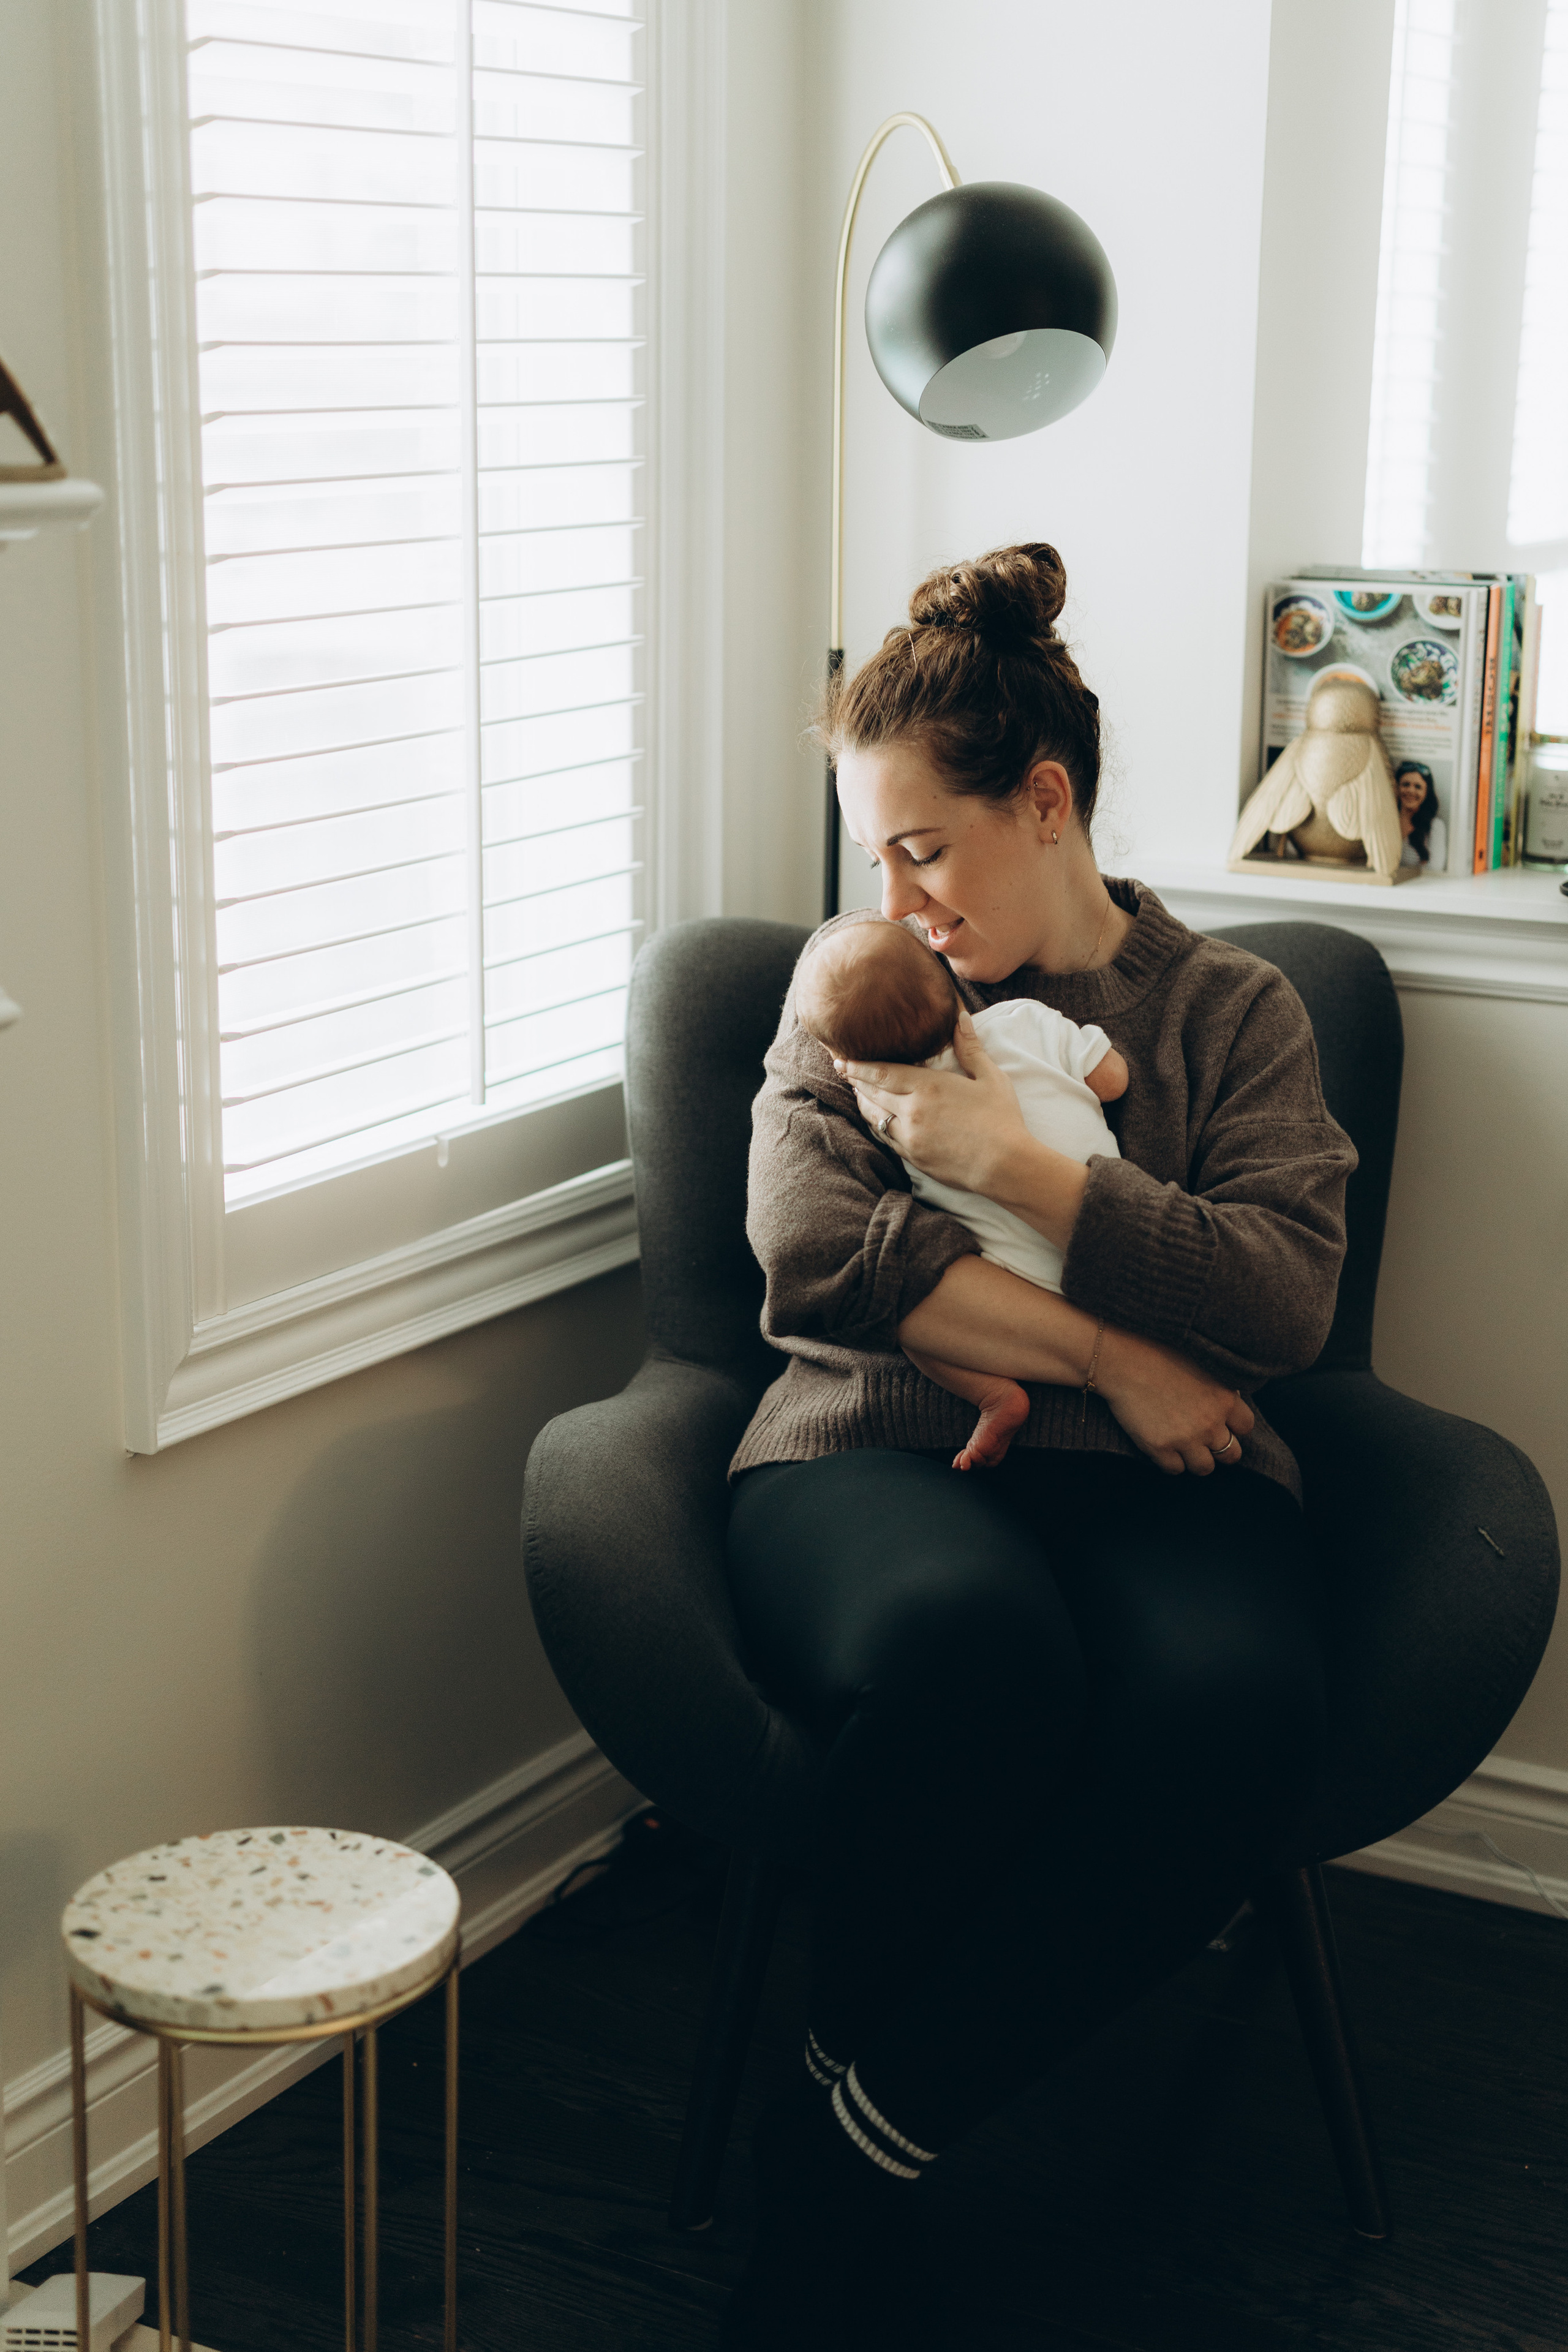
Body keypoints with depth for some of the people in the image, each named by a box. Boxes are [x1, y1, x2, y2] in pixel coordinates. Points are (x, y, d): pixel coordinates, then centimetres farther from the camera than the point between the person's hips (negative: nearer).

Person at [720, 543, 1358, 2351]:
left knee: (1238, 1697, -36)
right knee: (971, 1648, -39)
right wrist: (1104, 1349, -7)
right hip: (875, 1455, 0)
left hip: (1149, 1483, 1)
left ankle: (850, 2152, -21)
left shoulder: (1229, 1009, 17)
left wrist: (1016, 1165, -6)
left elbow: (1285, 1297, 0)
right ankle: (855, 2203, -17)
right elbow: (809, 1251, 0)